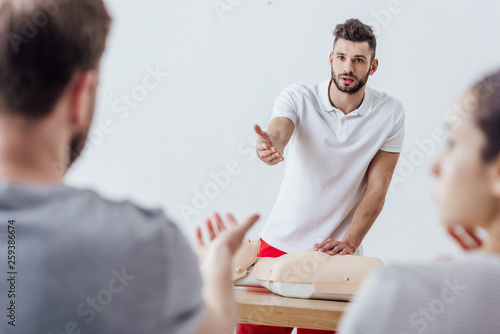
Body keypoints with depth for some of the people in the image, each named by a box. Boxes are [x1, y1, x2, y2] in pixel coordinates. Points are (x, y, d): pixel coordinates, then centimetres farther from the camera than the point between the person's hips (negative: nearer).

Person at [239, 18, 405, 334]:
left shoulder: (389, 113, -6)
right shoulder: (298, 98, -8)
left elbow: (377, 189, -5)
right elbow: (277, 133, -29)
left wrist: (349, 242, -16)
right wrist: (272, 145, -53)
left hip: (336, 250, 0)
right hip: (280, 241, 0)